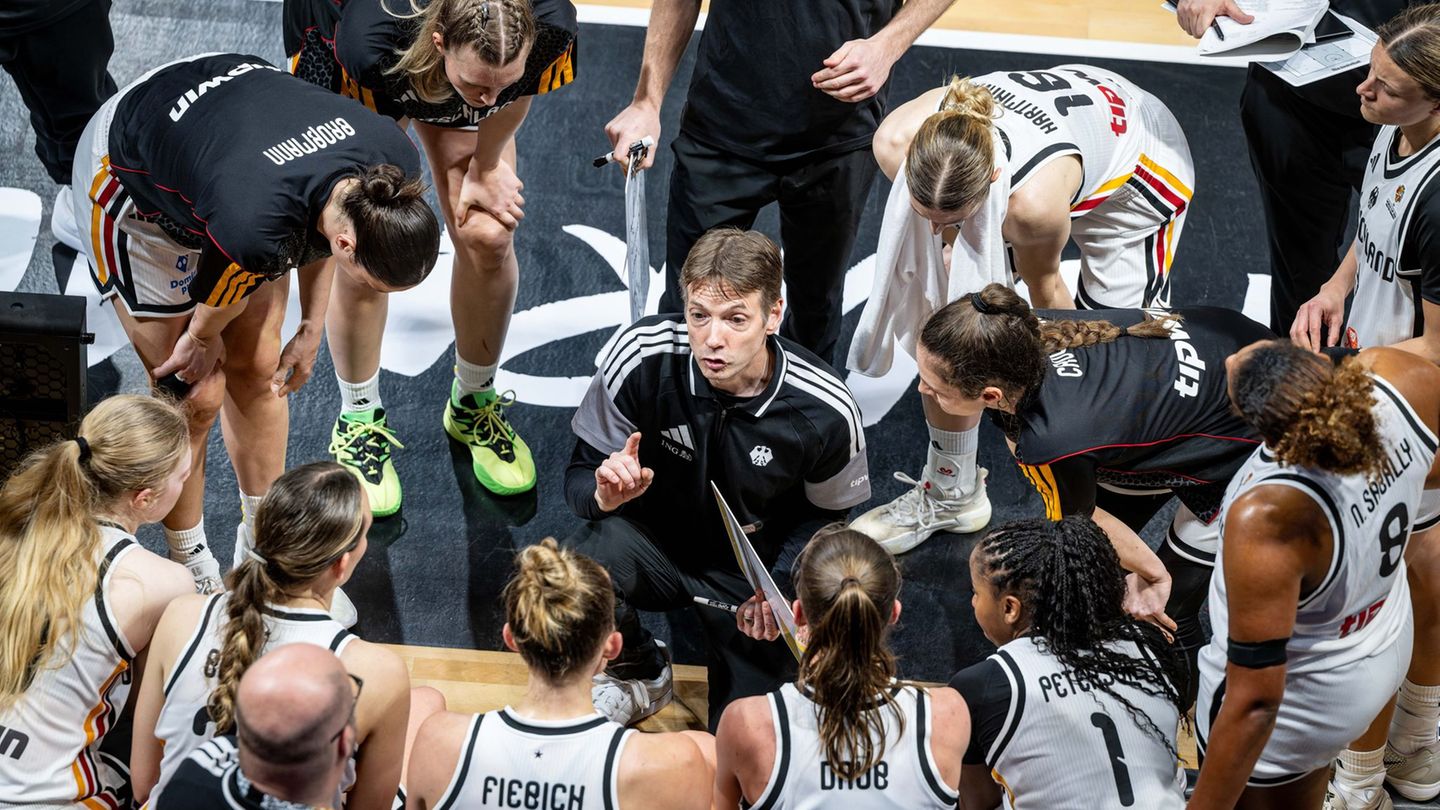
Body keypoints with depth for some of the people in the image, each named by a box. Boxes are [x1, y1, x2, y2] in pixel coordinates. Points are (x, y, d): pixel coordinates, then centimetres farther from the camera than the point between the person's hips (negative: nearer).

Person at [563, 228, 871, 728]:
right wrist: (604, 494, -35)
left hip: (751, 573, 0)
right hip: (654, 538, 0)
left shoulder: (825, 413, -23)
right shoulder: (640, 355, -24)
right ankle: (639, 673, 1)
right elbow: (581, 474, -10)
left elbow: (823, 514, -2)